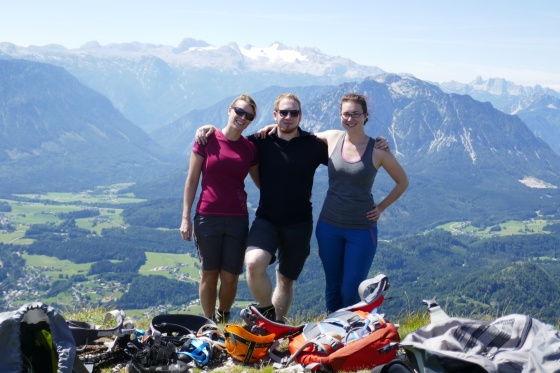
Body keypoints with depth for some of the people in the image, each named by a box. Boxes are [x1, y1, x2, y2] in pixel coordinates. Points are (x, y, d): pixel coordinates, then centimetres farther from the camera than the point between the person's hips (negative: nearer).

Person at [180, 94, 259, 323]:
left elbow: (260, 182, 15)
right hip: (207, 217, -2)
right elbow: (192, 180, 0)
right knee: (209, 275, 7)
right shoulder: (207, 140, -4)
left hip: (237, 220, 2)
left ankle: (223, 320, 29)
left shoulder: (250, 149, 4)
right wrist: (186, 218, -2)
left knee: (230, 278, 5)